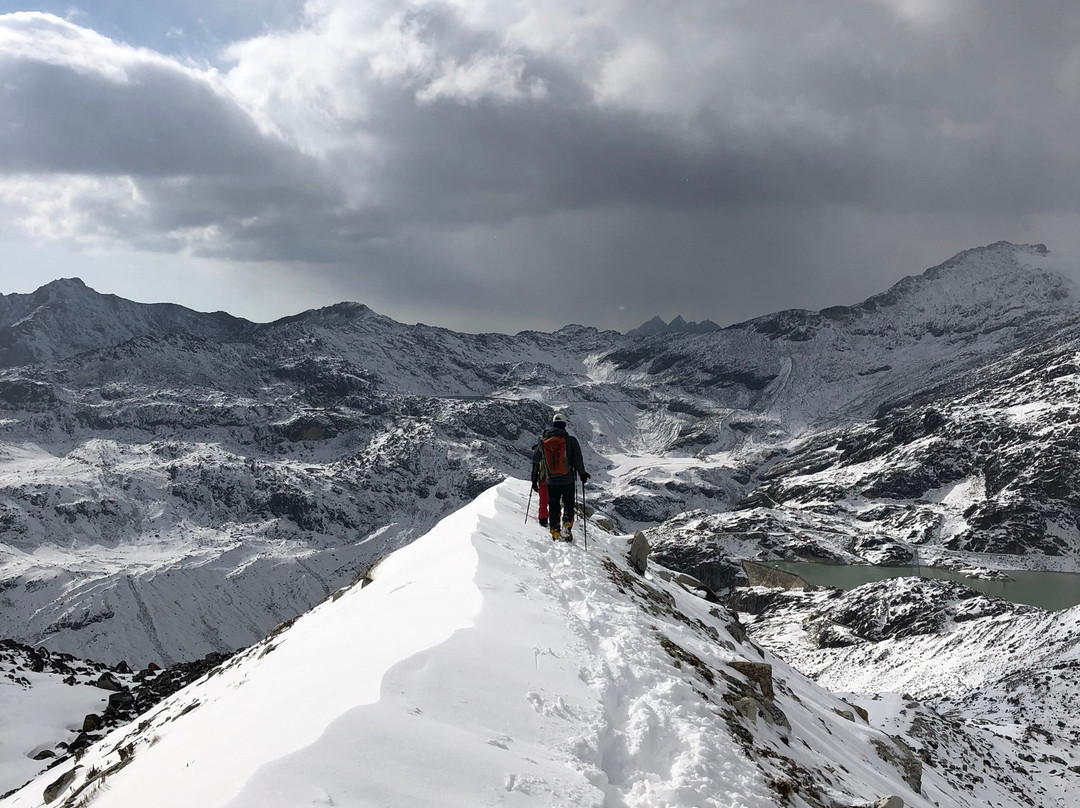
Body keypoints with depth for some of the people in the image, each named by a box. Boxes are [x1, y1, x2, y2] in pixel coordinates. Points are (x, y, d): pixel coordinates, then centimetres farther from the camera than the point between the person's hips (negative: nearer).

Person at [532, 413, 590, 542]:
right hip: (568, 480, -2)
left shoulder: (543, 441, -1)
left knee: (553, 507, 12)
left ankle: (555, 532, 13)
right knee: (568, 504, 14)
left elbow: (535, 458, 9)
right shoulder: (570, 440, -9)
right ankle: (567, 526, -3)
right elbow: (578, 459, -9)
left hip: (551, 481, 2)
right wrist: (582, 473, 5)